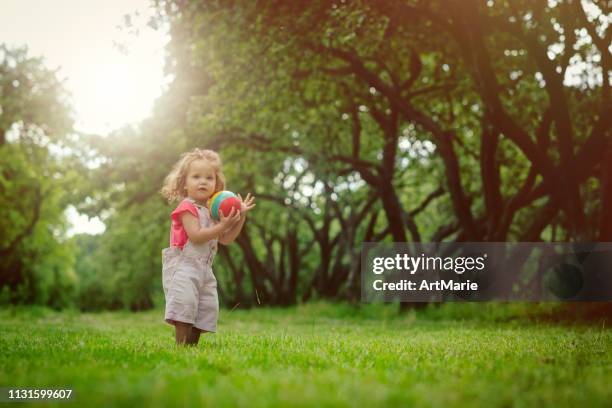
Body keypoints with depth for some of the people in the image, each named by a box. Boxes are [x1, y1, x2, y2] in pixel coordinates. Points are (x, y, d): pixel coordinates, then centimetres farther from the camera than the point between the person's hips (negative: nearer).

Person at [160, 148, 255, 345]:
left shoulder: (213, 211, 16)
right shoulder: (187, 208, -9)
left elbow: (225, 239, 11)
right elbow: (196, 236, -21)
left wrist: (241, 217, 4)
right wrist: (222, 226, -26)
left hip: (204, 269, 8)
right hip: (183, 266, -8)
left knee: (208, 307, 5)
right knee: (185, 302, -18)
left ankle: (193, 344, 11)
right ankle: (182, 345, -15)